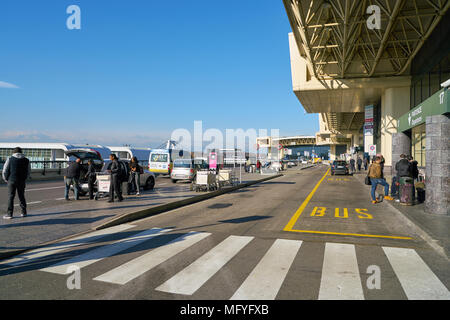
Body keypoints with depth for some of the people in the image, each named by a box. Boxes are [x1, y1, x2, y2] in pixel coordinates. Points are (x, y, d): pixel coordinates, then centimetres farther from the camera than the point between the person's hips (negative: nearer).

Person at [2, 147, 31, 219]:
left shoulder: (10, 159, -1)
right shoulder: (26, 160, 5)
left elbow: (5, 171, 0)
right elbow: (29, 173, 9)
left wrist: (6, 179, 15)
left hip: (12, 181, -2)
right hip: (22, 182, 2)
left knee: (11, 197, 3)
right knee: (21, 196, 13)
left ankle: (9, 214, 3)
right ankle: (24, 212, 16)